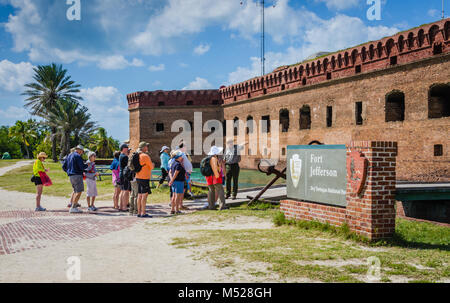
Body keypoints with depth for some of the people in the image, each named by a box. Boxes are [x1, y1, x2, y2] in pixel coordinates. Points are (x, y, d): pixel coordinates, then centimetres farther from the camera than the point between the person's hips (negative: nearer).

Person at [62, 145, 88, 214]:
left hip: (70, 176, 9)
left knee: (76, 190, 27)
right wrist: (87, 165, 1)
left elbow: (64, 167, 18)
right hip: (77, 175, -9)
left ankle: (71, 202, 21)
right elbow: (82, 167, -18)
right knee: (79, 191, -7)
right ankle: (73, 208, -11)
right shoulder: (78, 156, -11)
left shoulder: (69, 156, 15)